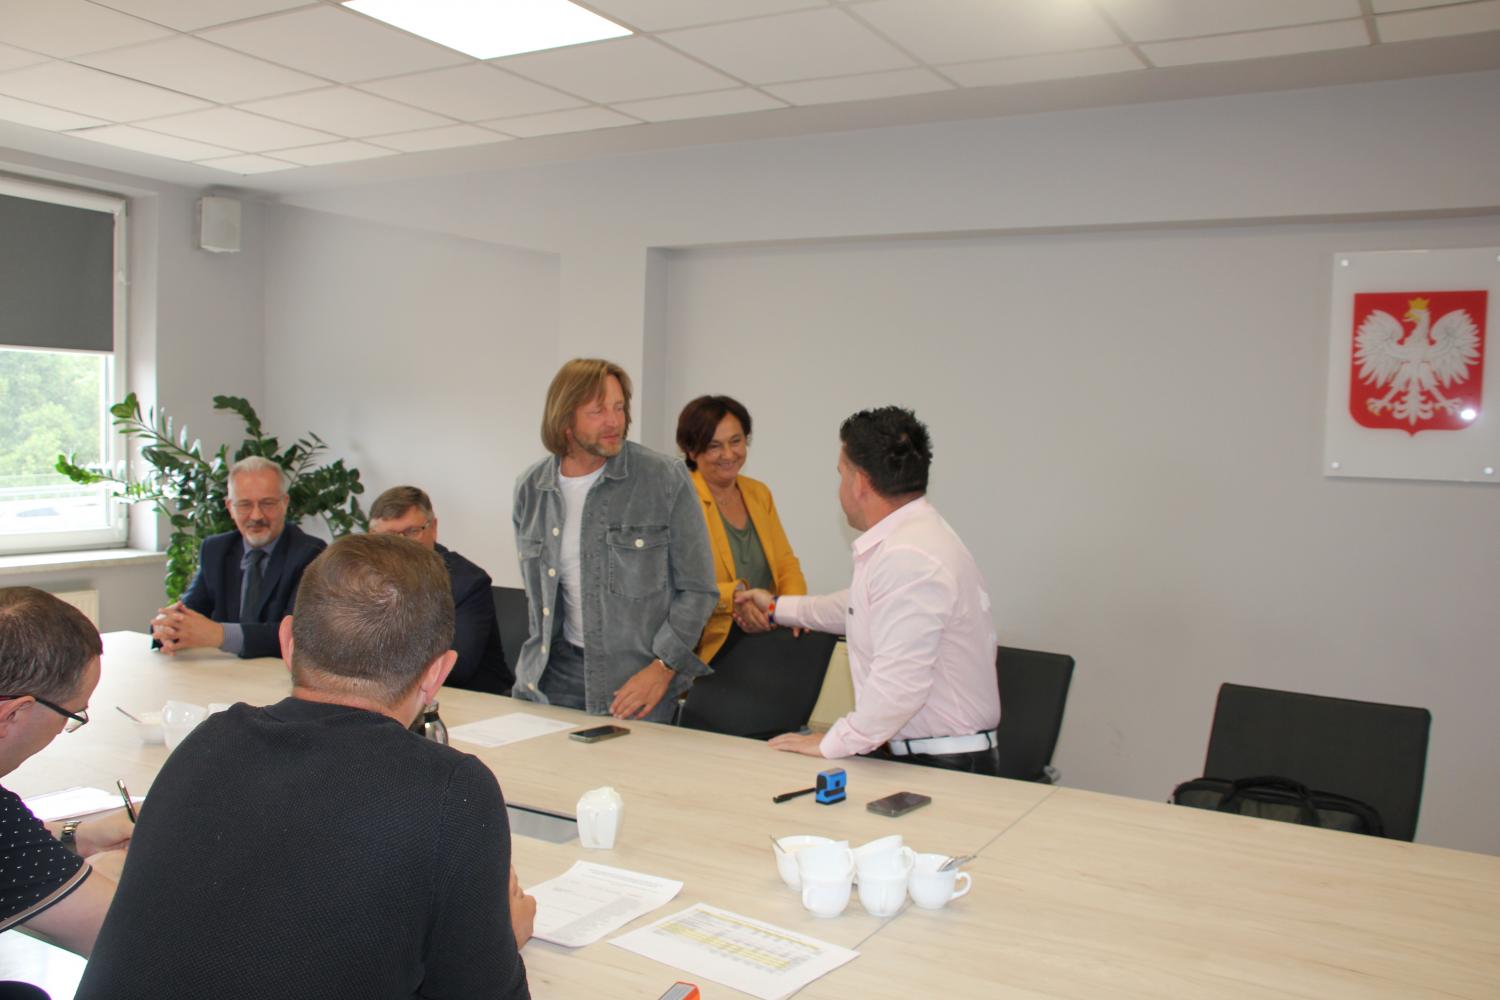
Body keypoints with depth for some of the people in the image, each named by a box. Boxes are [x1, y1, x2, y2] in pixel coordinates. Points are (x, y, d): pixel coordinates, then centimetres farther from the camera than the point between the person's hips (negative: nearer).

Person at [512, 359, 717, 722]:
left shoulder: (666, 479, -9)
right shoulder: (531, 488, 4)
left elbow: (697, 589, -7)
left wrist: (663, 667, -14)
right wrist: (541, 657, 11)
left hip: (641, 676, -3)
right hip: (556, 675, 3)